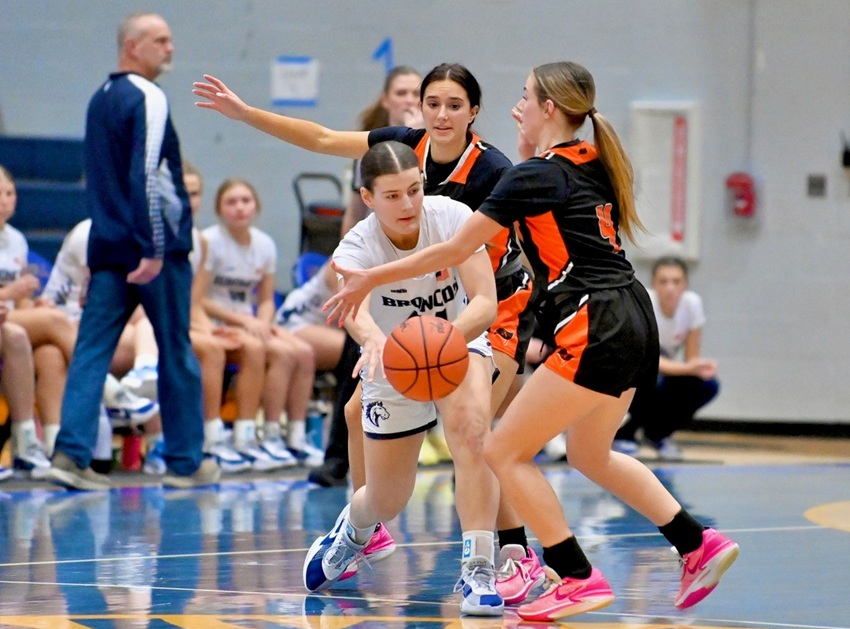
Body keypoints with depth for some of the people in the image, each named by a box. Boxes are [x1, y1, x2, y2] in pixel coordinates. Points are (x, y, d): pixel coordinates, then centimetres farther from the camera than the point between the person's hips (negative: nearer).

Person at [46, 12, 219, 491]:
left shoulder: (100, 100, 16)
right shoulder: (148, 98, -11)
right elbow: (148, 176, -19)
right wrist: (154, 250, -21)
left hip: (107, 247, 7)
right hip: (155, 246, -7)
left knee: (92, 350, 0)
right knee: (177, 353, 4)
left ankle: (72, 453, -11)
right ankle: (186, 462, 11)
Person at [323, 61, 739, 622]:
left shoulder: (535, 176, -9)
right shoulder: (592, 164, 13)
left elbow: (456, 250, -7)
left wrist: (371, 280, 0)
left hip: (596, 332, -9)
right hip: (635, 323, 9)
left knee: (505, 451, -3)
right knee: (590, 454, 25)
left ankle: (578, 578, -5)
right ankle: (700, 545, 21)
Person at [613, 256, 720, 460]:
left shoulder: (692, 303, -14)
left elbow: (692, 358, -8)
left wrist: (700, 367, -33)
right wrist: (690, 367, -50)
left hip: (667, 367, 5)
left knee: (707, 386, -21)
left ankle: (658, 433, 3)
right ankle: (623, 434, -10)